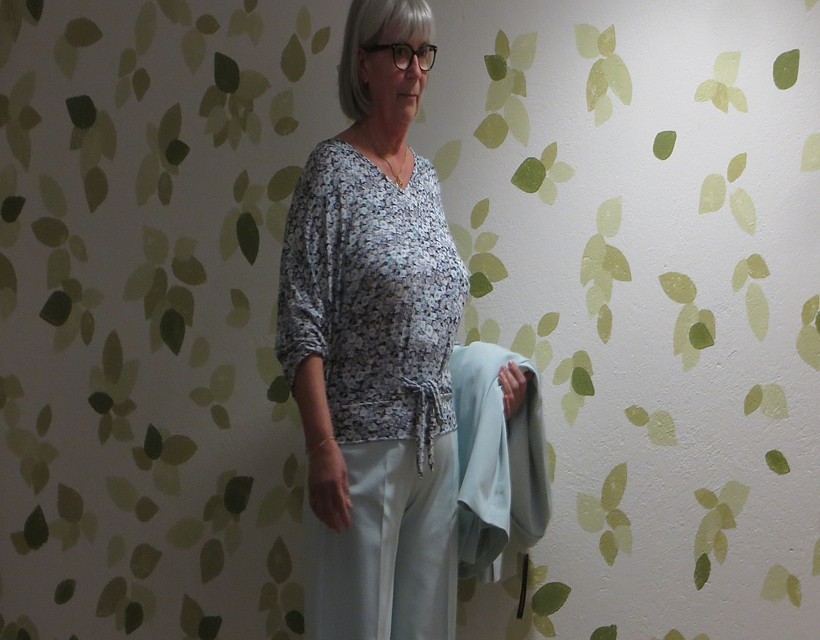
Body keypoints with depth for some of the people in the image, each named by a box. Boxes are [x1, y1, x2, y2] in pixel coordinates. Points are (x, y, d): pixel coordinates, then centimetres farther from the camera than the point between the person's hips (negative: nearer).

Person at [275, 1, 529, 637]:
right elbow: (302, 323, -15)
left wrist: (487, 367, 10)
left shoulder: (427, 175, 10)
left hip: (437, 436, 7)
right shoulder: (334, 169, -10)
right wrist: (322, 446, -21)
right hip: (363, 441, -6)